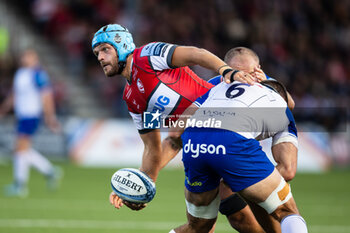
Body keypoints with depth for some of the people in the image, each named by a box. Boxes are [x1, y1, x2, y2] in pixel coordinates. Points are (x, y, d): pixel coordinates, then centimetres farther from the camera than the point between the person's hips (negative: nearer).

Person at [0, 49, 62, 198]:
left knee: (21, 148, -10)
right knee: (25, 150, 11)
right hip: (22, 116, 9)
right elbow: (14, 95, 24)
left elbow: (47, 97, -14)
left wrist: (50, 117, -16)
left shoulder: (38, 74, -13)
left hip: (31, 116, -9)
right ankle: (51, 172, 24)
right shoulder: (20, 73, 14)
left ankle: (20, 185, -5)